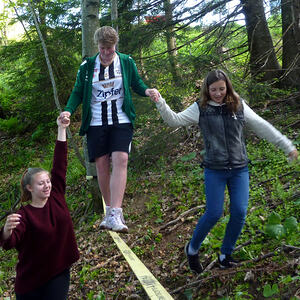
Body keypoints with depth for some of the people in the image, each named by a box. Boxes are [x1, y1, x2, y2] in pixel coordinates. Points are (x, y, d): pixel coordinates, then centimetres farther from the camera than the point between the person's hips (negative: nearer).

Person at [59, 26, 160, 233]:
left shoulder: (126, 62, 6)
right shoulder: (87, 66, 7)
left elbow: (137, 84, 12)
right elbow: (78, 92, 9)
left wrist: (148, 91, -11)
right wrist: (68, 111, -9)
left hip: (121, 122, -1)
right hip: (96, 123, 2)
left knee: (120, 160, -18)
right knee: (102, 165, 0)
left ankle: (115, 214, -23)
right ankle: (109, 210, 16)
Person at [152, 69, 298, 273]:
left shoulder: (239, 106, 4)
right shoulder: (200, 109, -1)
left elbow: (263, 127, 8)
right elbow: (175, 120, -4)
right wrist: (160, 103, -19)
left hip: (240, 169, 3)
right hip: (214, 171, -2)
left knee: (239, 212, -3)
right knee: (214, 214, -4)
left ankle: (226, 255, 19)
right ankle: (192, 249, 21)